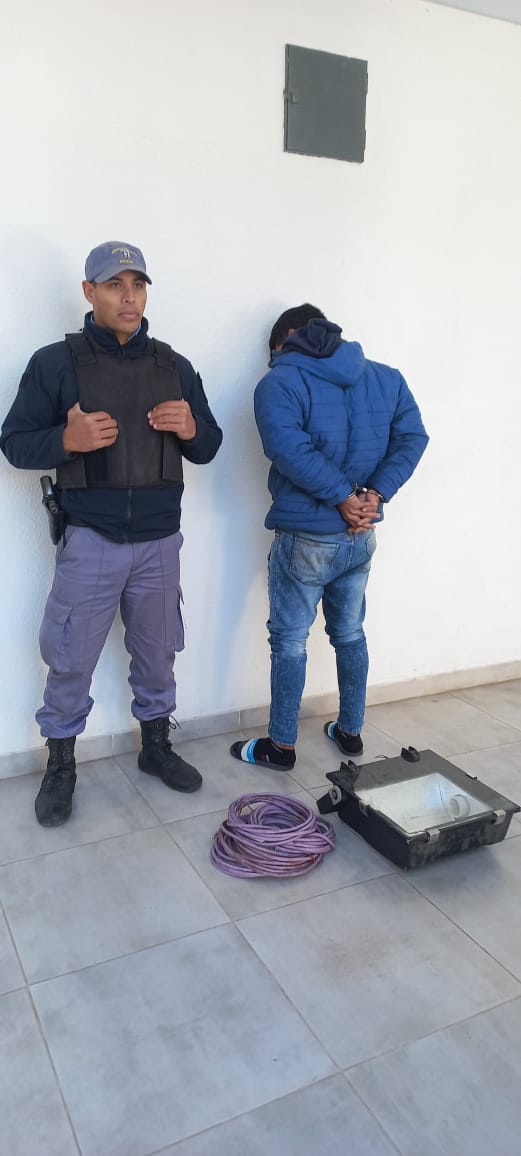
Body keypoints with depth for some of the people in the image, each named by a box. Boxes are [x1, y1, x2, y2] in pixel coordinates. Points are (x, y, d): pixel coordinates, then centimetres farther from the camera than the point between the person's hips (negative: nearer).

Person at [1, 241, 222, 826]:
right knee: (70, 660, 4)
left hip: (159, 541, 3)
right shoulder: (55, 362, -3)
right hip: (90, 541, -3)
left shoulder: (174, 366, 8)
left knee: (157, 654, 15)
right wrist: (66, 438, -22)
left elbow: (208, 447, 12)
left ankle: (156, 746, 35)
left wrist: (191, 429, -11)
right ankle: (60, 765, 24)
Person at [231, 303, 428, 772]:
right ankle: (351, 731, 32)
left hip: (306, 538, -5)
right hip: (362, 537, 5)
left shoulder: (280, 383, -9)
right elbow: (412, 438, -3)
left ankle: (282, 746, 19)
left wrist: (344, 497, -17)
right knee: (350, 634, 19)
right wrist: (373, 494, -11)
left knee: (290, 640, 8)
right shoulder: (386, 377, 7)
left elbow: (290, 448, -25)